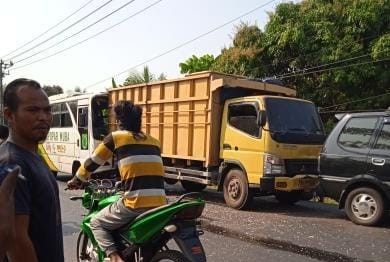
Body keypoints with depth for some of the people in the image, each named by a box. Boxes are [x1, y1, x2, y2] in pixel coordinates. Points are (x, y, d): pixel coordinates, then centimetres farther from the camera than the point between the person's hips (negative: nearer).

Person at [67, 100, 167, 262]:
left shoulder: (115, 137, 4)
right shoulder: (154, 141, 17)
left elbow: (92, 162, 14)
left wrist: (76, 180, 32)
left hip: (136, 202, -5)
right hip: (159, 203, 6)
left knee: (97, 223, 17)